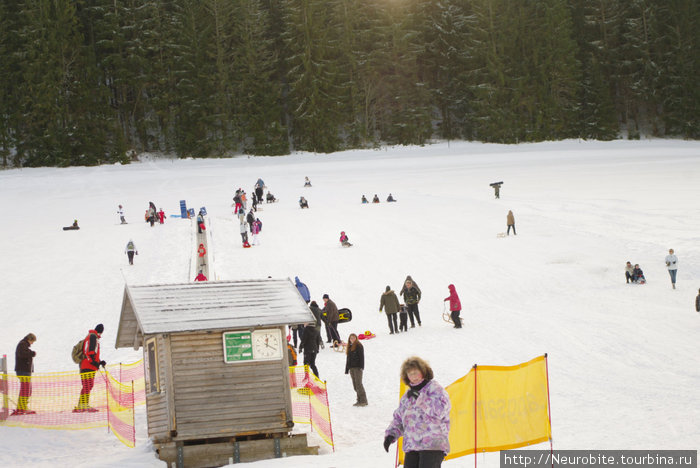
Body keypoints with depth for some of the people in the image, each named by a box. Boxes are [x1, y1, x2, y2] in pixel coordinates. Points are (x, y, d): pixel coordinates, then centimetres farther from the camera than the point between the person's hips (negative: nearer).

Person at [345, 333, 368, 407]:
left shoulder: (359, 346, -3)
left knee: (358, 384, -13)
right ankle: (359, 400, 10)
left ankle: (363, 400, -13)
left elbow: (361, 357, -10)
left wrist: (361, 366, -19)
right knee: (355, 385, 6)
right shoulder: (349, 347, 19)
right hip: (351, 368, 8)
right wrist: (347, 369, 17)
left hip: (357, 367, -8)